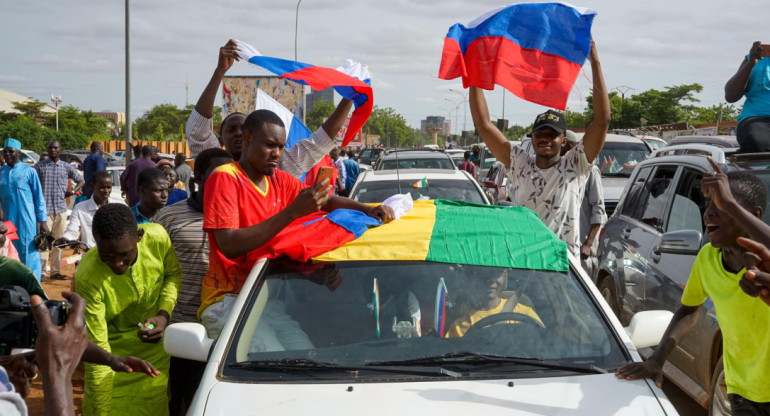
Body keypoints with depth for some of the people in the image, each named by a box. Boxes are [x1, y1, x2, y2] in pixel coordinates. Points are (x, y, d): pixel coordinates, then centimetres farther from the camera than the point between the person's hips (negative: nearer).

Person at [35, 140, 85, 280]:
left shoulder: (66, 167, 10)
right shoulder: (40, 166, 2)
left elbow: (80, 181, 18)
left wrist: (72, 192, 1)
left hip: (61, 209, 3)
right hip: (44, 209, -3)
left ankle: (55, 271, 16)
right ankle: (42, 271, -3)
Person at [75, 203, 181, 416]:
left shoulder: (157, 238, -23)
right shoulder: (87, 278, -32)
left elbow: (173, 274, 0)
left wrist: (164, 314, -16)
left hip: (155, 347, 3)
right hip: (113, 354, -3)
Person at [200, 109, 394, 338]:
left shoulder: (280, 180, 9)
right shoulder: (225, 178, -12)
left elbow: (328, 201, 15)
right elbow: (229, 246, -23)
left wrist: (367, 209, -7)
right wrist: (293, 212, -27)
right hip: (228, 296, -7)